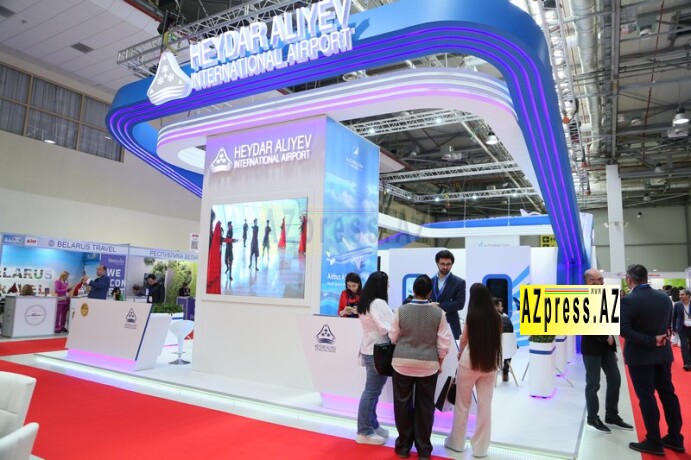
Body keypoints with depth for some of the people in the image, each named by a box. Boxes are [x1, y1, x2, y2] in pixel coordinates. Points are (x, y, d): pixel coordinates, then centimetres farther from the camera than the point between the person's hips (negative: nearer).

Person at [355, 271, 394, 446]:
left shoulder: (365, 303, 11)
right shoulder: (378, 303, -18)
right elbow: (386, 328, -21)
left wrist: (394, 316, 5)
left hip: (369, 350, 9)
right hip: (378, 352, -9)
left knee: (372, 390, 15)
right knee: (371, 391, -2)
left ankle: (372, 425, 24)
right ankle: (364, 432, 5)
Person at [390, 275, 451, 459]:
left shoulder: (401, 310, -9)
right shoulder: (438, 312, -8)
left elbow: (392, 338, 0)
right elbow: (443, 342, -3)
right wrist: (440, 362, 11)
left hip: (402, 363, 0)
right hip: (428, 365, 1)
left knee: (403, 404, 12)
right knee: (425, 406, 11)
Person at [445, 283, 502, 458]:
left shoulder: (471, 316, -11)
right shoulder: (496, 316, -3)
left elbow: (464, 340, 1)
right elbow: (498, 339, 7)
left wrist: (460, 354, 20)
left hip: (470, 361, -3)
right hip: (490, 362, 3)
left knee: (462, 404, 12)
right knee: (485, 406, 10)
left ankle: (457, 442, 24)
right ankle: (480, 447, 18)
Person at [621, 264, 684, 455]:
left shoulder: (628, 300, -18)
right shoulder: (664, 297, 2)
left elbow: (624, 330, -24)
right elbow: (667, 324, 9)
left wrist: (650, 341, -19)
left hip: (640, 355, -6)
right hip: (663, 353, 6)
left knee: (646, 396, 2)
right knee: (668, 393, 15)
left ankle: (654, 442, 8)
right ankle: (675, 438, 24)